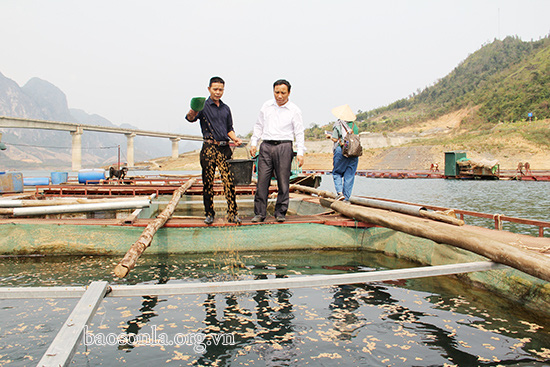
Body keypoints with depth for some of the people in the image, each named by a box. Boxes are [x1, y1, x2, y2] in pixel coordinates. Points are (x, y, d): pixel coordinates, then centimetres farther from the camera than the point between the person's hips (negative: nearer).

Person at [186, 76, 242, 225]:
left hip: (224, 148, 3)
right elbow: (190, 118, -17)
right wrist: (192, 112, -40)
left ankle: (232, 214, 2)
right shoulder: (203, 106, 2)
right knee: (208, 183, 2)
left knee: (229, 181, -4)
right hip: (209, 148, -3)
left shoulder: (226, 108, 17)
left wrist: (235, 138, 5)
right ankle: (209, 214, 13)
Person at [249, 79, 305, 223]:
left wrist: (300, 152, -4)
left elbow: (299, 133, 3)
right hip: (266, 146, 2)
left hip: (284, 147, -2)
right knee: (262, 181, -2)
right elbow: (259, 126, 19)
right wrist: (253, 143, 10)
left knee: (283, 182, 0)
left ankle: (280, 213, 12)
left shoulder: (294, 110, 4)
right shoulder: (266, 106, 12)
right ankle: (259, 213, 5)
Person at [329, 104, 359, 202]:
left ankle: (340, 192, -8)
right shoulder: (354, 125, 12)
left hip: (341, 150, -3)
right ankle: (346, 198, 6)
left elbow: (335, 139, -5)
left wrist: (330, 136, 15)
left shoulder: (338, 124, -1)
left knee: (337, 173, 10)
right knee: (350, 175, 5)